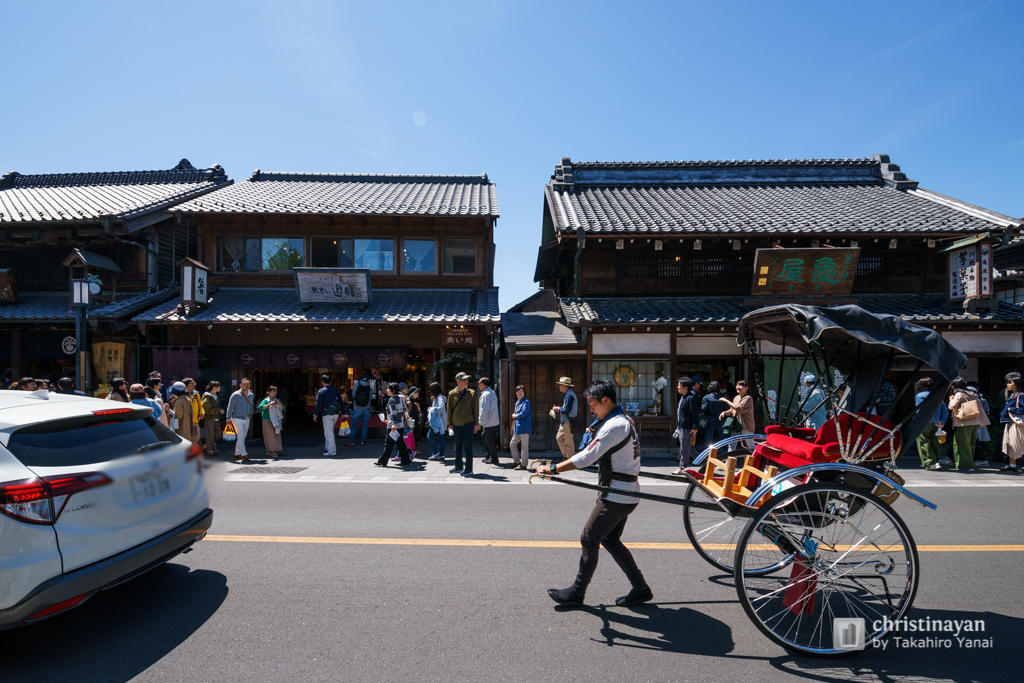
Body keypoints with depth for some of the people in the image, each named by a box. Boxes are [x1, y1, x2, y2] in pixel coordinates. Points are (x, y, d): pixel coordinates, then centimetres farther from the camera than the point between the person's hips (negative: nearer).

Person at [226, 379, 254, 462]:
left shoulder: (251, 395, 9)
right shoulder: (236, 395, -10)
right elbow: (230, 407, -8)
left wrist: (251, 412, 14)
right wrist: (229, 419, -12)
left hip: (246, 419, 7)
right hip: (237, 418, -6)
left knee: (243, 437, 9)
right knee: (240, 436, -10)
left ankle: (237, 454, 19)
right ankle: (244, 454, -9)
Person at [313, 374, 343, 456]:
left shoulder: (321, 391, -7)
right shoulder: (336, 390, 9)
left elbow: (318, 403, -10)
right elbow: (340, 401, 12)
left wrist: (315, 414, -5)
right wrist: (342, 411, 18)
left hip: (327, 414, -6)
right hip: (335, 414, 6)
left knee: (329, 432, -3)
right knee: (330, 431, 19)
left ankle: (332, 451, -3)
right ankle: (327, 448, 22)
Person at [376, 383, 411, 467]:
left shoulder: (392, 399, -10)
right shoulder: (401, 398, 13)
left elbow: (393, 412, -21)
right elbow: (404, 410, 18)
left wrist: (393, 424, -28)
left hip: (393, 426, -8)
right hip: (401, 424, 8)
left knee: (388, 443, 0)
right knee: (400, 443, 10)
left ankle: (382, 461, 8)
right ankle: (406, 461, 9)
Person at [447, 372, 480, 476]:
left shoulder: (472, 393, 1)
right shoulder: (452, 394, 3)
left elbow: (476, 409, 3)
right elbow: (449, 410, 7)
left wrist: (476, 424, -1)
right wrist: (449, 424, 2)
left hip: (468, 424, -2)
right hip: (456, 425, 2)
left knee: (467, 448, -1)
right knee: (458, 447, 13)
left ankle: (468, 469, 4)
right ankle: (458, 467, 27)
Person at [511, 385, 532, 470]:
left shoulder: (526, 402, -9)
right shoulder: (517, 402, 17)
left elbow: (523, 413, -19)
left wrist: (515, 416, -3)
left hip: (524, 427, -9)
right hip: (517, 427, 9)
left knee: (524, 446, -2)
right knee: (512, 444, 14)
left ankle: (524, 464, 5)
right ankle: (517, 461, 26)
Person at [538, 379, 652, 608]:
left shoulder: (613, 426, -21)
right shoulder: (625, 420, 11)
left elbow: (586, 457, -26)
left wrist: (553, 469, -22)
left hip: (616, 496, -10)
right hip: (626, 494, 10)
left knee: (589, 539, -1)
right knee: (610, 540, 17)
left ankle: (577, 593, 11)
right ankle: (640, 589, 22)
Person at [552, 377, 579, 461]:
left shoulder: (569, 395, -19)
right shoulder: (567, 394, 14)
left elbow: (567, 409, -23)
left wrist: (559, 409, -8)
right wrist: (559, 409, 8)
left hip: (568, 422, -11)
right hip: (565, 421, 11)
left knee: (569, 442, -2)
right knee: (559, 438, 17)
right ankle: (566, 455, 25)